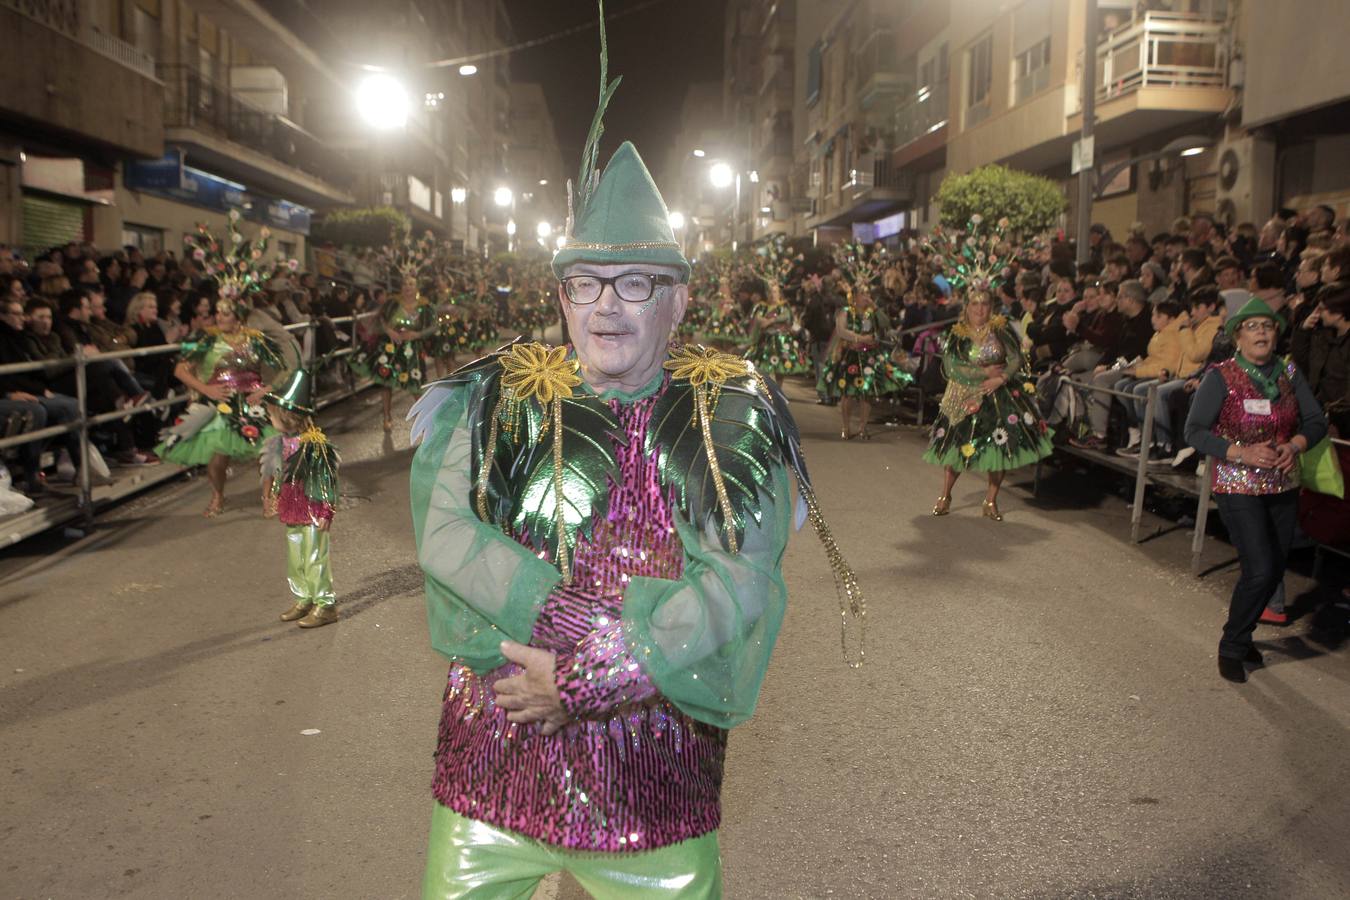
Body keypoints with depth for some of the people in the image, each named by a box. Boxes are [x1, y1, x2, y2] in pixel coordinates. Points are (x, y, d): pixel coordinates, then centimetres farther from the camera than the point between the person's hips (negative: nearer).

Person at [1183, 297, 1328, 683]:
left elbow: (1317, 420, 6)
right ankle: (1231, 647, 8)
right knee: (1260, 570, -12)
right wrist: (1244, 453, -23)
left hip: (1283, 487, 5)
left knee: (1274, 570, 11)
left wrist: (1295, 445, -15)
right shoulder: (1221, 378, -11)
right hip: (1237, 488, -5)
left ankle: (1241, 637, 32)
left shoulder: (1289, 373, 3)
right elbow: (1194, 431, -14)